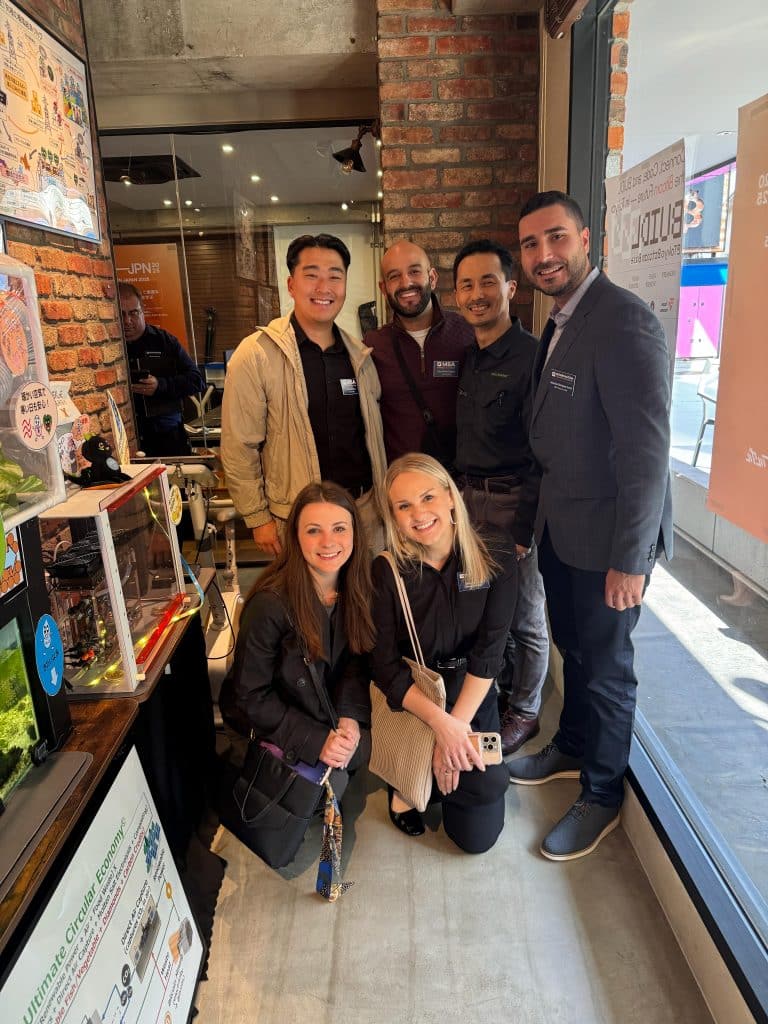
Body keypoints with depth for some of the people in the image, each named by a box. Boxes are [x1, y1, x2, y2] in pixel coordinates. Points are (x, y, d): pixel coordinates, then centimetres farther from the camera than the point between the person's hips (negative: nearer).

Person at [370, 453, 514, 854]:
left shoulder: (496, 559, -12)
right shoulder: (386, 571, -15)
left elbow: (489, 651, -14)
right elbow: (384, 665, -15)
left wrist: (457, 726, -22)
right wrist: (440, 723, -27)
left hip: (472, 694, 2)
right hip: (410, 697, -2)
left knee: (478, 837, 0)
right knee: (489, 782, -23)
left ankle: (420, 778, 28)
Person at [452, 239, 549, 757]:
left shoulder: (532, 356, -13)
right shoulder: (465, 357, 9)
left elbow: (543, 454, -15)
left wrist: (523, 526, -17)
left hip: (516, 502, -6)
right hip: (469, 497, 6)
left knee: (525, 617, 8)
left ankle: (524, 713, 28)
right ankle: (501, 689, 38)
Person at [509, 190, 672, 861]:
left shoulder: (625, 321, -21)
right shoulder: (561, 321, 8)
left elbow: (647, 450, -23)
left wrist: (629, 560, -21)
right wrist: (540, 514, 11)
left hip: (607, 534, -8)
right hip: (560, 525, 8)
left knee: (605, 666, 9)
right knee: (572, 647, 23)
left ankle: (601, 795, 31)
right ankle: (571, 749, 46)